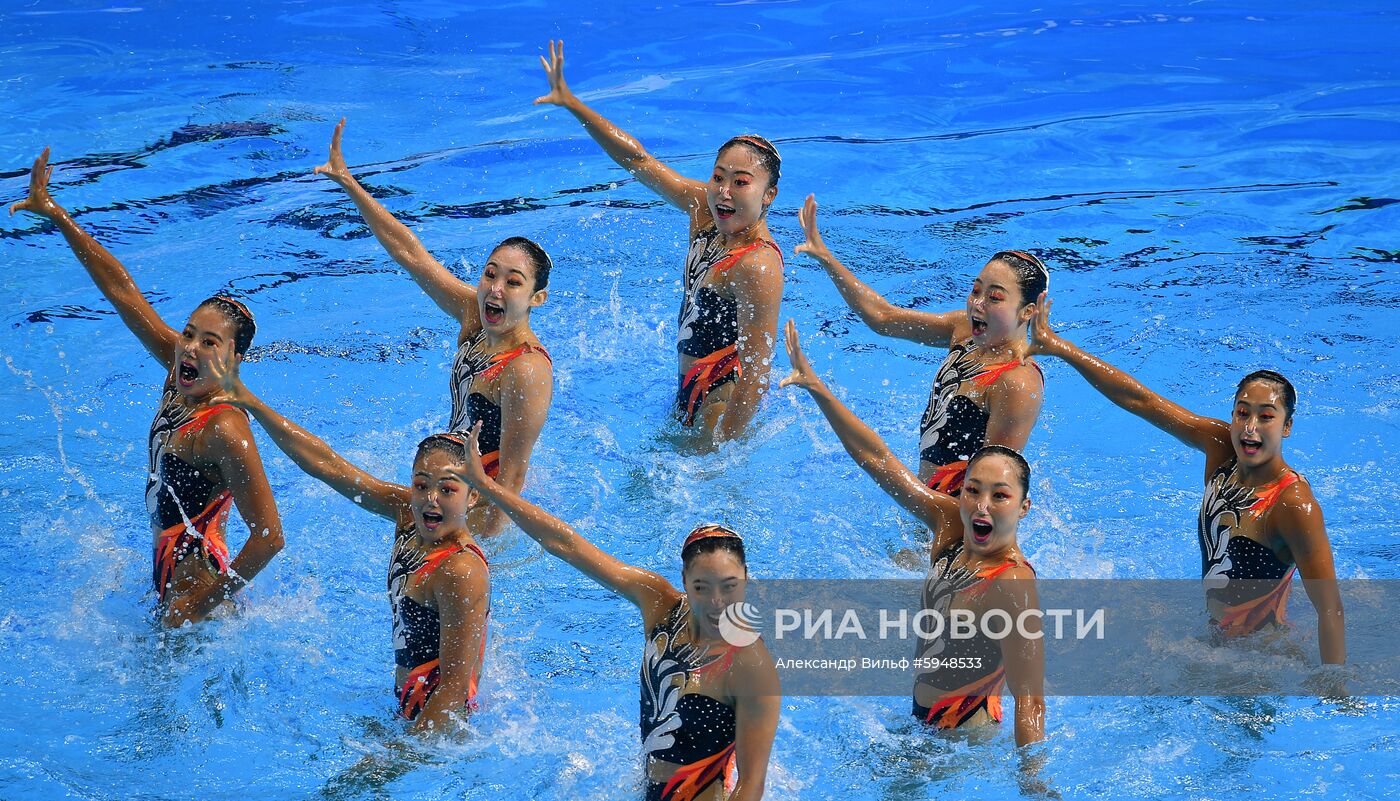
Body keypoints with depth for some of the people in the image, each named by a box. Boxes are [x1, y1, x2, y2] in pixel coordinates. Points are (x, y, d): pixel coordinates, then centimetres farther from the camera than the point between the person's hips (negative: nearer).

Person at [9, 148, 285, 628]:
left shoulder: (224, 430, -27)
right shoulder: (179, 371, -4)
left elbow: (269, 536, -29)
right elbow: (122, 292, 2)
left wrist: (205, 609, -22)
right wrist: (56, 216, 3)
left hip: (196, 585, -9)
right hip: (169, 567, 9)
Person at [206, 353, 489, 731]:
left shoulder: (461, 571, -27)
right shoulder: (408, 511, -5)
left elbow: (457, 682, -26)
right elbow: (325, 464, 1)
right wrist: (250, 403, 1)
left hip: (442, 725, -8)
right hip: (410, 710, 8)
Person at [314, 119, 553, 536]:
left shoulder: (527, 371, -29)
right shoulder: (474, 313, -7)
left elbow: (512, 476, -27)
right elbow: (409, 251, -1)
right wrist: (348, 183, -1)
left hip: (487, 500, -8)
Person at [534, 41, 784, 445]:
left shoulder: (759, 266, -27)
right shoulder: (704, 208, -3)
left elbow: (756, 373, -28)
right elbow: (638, 160, 7)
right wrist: (570, 102, 6)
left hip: (722, 403, -9)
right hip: (691, 388, 9)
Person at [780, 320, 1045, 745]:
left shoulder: (1012, 585, -29)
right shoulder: (952, 523, -8)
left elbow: (1030, 703, -31)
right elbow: (876, 457, -1)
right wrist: (815, 387, -1)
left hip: (959, 735, -8)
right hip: (921, 717, 8)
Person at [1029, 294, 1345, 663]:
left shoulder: (1293, 505, -28)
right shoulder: (1220, 446, -9)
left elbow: (1331, 610, -28)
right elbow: (1137, 399, -4)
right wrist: (1059, 348, -4)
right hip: (1212, 633, 7)